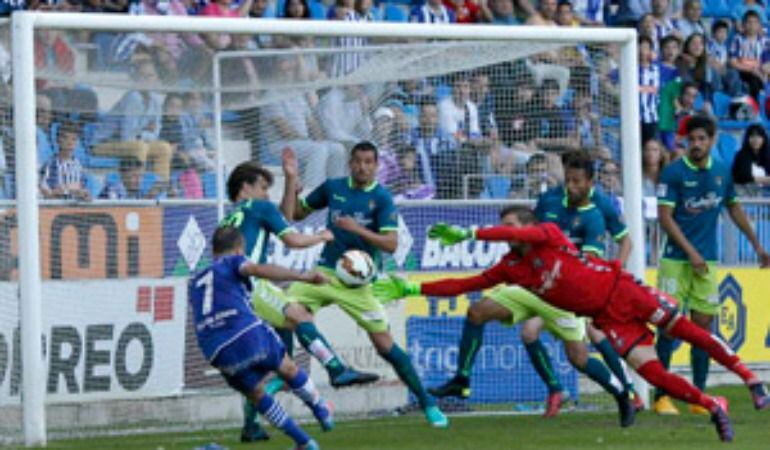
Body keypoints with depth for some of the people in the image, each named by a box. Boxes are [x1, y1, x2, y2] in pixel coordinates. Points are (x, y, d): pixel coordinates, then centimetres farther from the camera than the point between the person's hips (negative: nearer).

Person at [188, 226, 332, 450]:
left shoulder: (194, 282, 29)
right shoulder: (232, 262, 14)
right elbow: (257, 270, -7)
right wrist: (303, 276, -15)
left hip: (217, 353, 4)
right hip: (248, 333, -4)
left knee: (256, 394, 22)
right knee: (288, 369, 24)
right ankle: (322, 412, 40)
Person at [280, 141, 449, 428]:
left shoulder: (382, 198, -5)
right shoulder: (333, 187, 6)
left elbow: (391, 244, -14)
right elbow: (293, 214, 14)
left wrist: (358, 229, -25)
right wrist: (291, 179, 2)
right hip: (325, 272, 3)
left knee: (384, 344, -6)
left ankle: (427, 404, 5)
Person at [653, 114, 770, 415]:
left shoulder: (722, 173, 7)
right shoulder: (673, 173, -7)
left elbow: (734, 208, 22)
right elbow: (665, 217, -9)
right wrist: (691, 252, -14)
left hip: (707, 262, 4)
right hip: (676, 260, -4)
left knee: (702, 325, 2)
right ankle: (661, 396, 0)